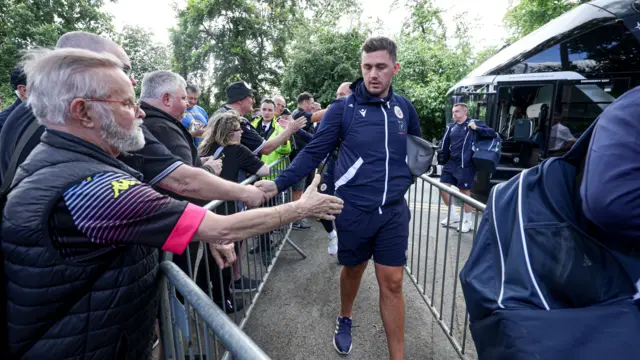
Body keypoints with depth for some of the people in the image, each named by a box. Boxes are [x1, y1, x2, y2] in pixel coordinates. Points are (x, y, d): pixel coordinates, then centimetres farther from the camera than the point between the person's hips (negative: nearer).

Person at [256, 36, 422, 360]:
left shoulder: (404, 108, 4)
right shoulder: (343, 108, -7)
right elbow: (314, 153, -9)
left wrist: (406, 176, 7)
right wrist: (279, 183, -18)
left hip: (394, 211, 2)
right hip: (354, 209, -2)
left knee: (392, 283, 8)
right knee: (352, 269, 18)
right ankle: (344, 320, 49)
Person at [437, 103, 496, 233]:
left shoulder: (474, 123, 0)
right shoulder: (451, 126, 13)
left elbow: (493, 133, -3)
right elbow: (445, 143, 14)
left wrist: (476, 128, -13)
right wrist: (439, 155, 2)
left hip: (465, 164, -6)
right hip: (451, 162, 6)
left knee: (464, 191, 0)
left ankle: (467, 221, 17)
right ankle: (453, 215, 24)